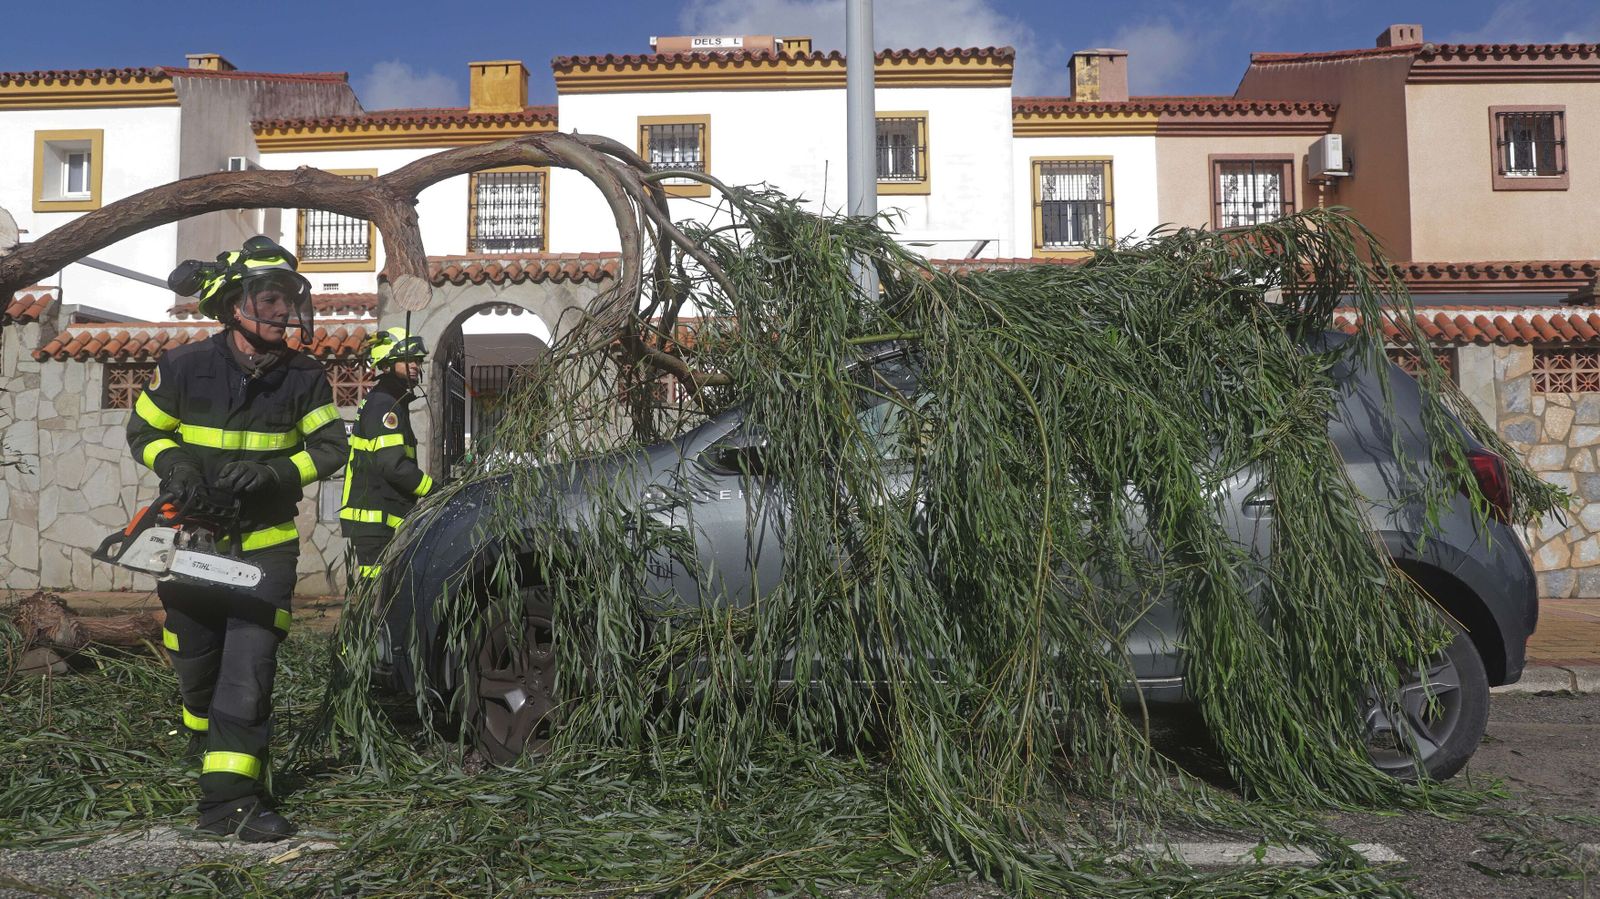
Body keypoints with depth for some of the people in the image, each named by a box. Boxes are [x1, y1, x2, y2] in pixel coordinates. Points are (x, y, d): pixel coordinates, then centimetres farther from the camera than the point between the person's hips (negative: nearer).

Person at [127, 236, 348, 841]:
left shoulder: (304, 378, -6)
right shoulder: (185, 367, -7)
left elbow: (331, 446, -2)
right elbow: (144, 429, 7)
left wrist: (276, 473, -18)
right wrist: (174, 463, -13)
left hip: (265, 542, -1)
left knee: (249, 664, -11)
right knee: (197, 665, 12)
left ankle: (229, 793, -10)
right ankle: (215, 761, 36)